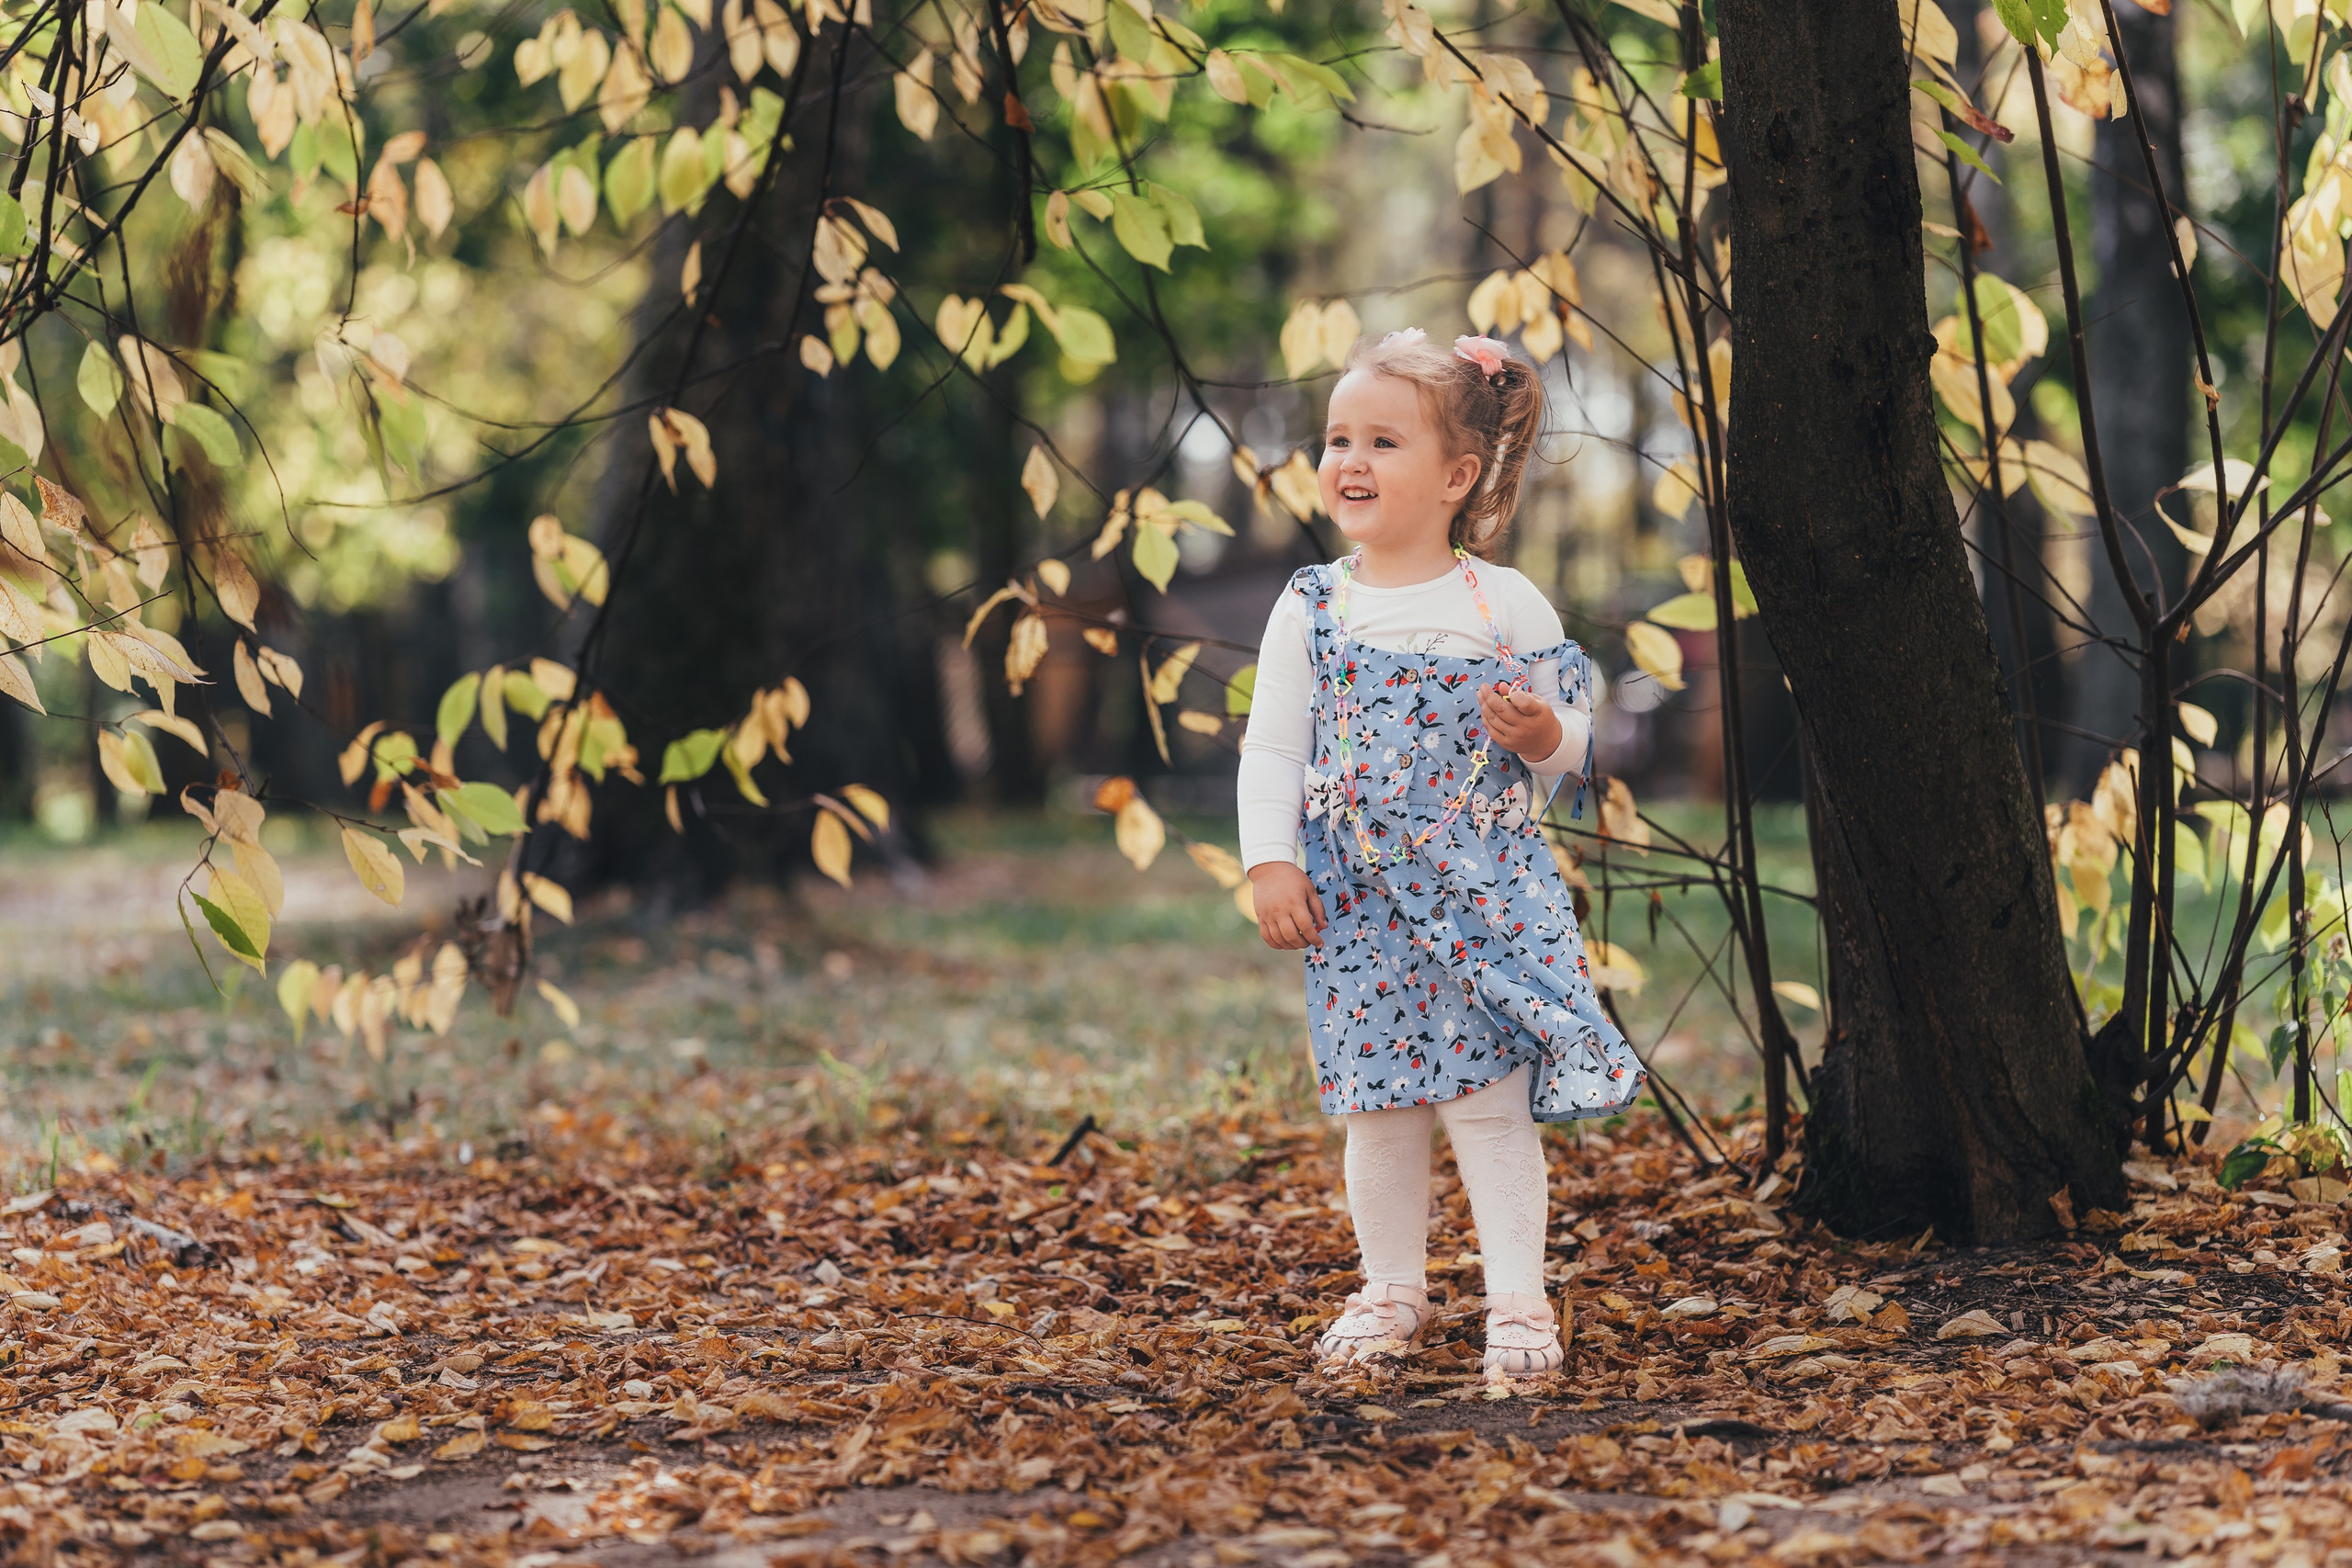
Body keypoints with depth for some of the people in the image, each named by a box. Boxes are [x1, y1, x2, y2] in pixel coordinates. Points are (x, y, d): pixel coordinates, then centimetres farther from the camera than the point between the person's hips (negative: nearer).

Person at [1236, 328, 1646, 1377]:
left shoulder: (1508, 606, -2)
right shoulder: (1312, 610, 1)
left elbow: (1571, 746, 6)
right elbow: (1271, 749, 2)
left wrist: (1545, 737, -16)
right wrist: (1270, 864, -6)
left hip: (1485, 896, -2)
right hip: (1357, 902, 2)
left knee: (1492, 1101, -3)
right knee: (1378, 1108, 8)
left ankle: (1519, 1302, 3)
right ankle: (1392, 1290, 23)